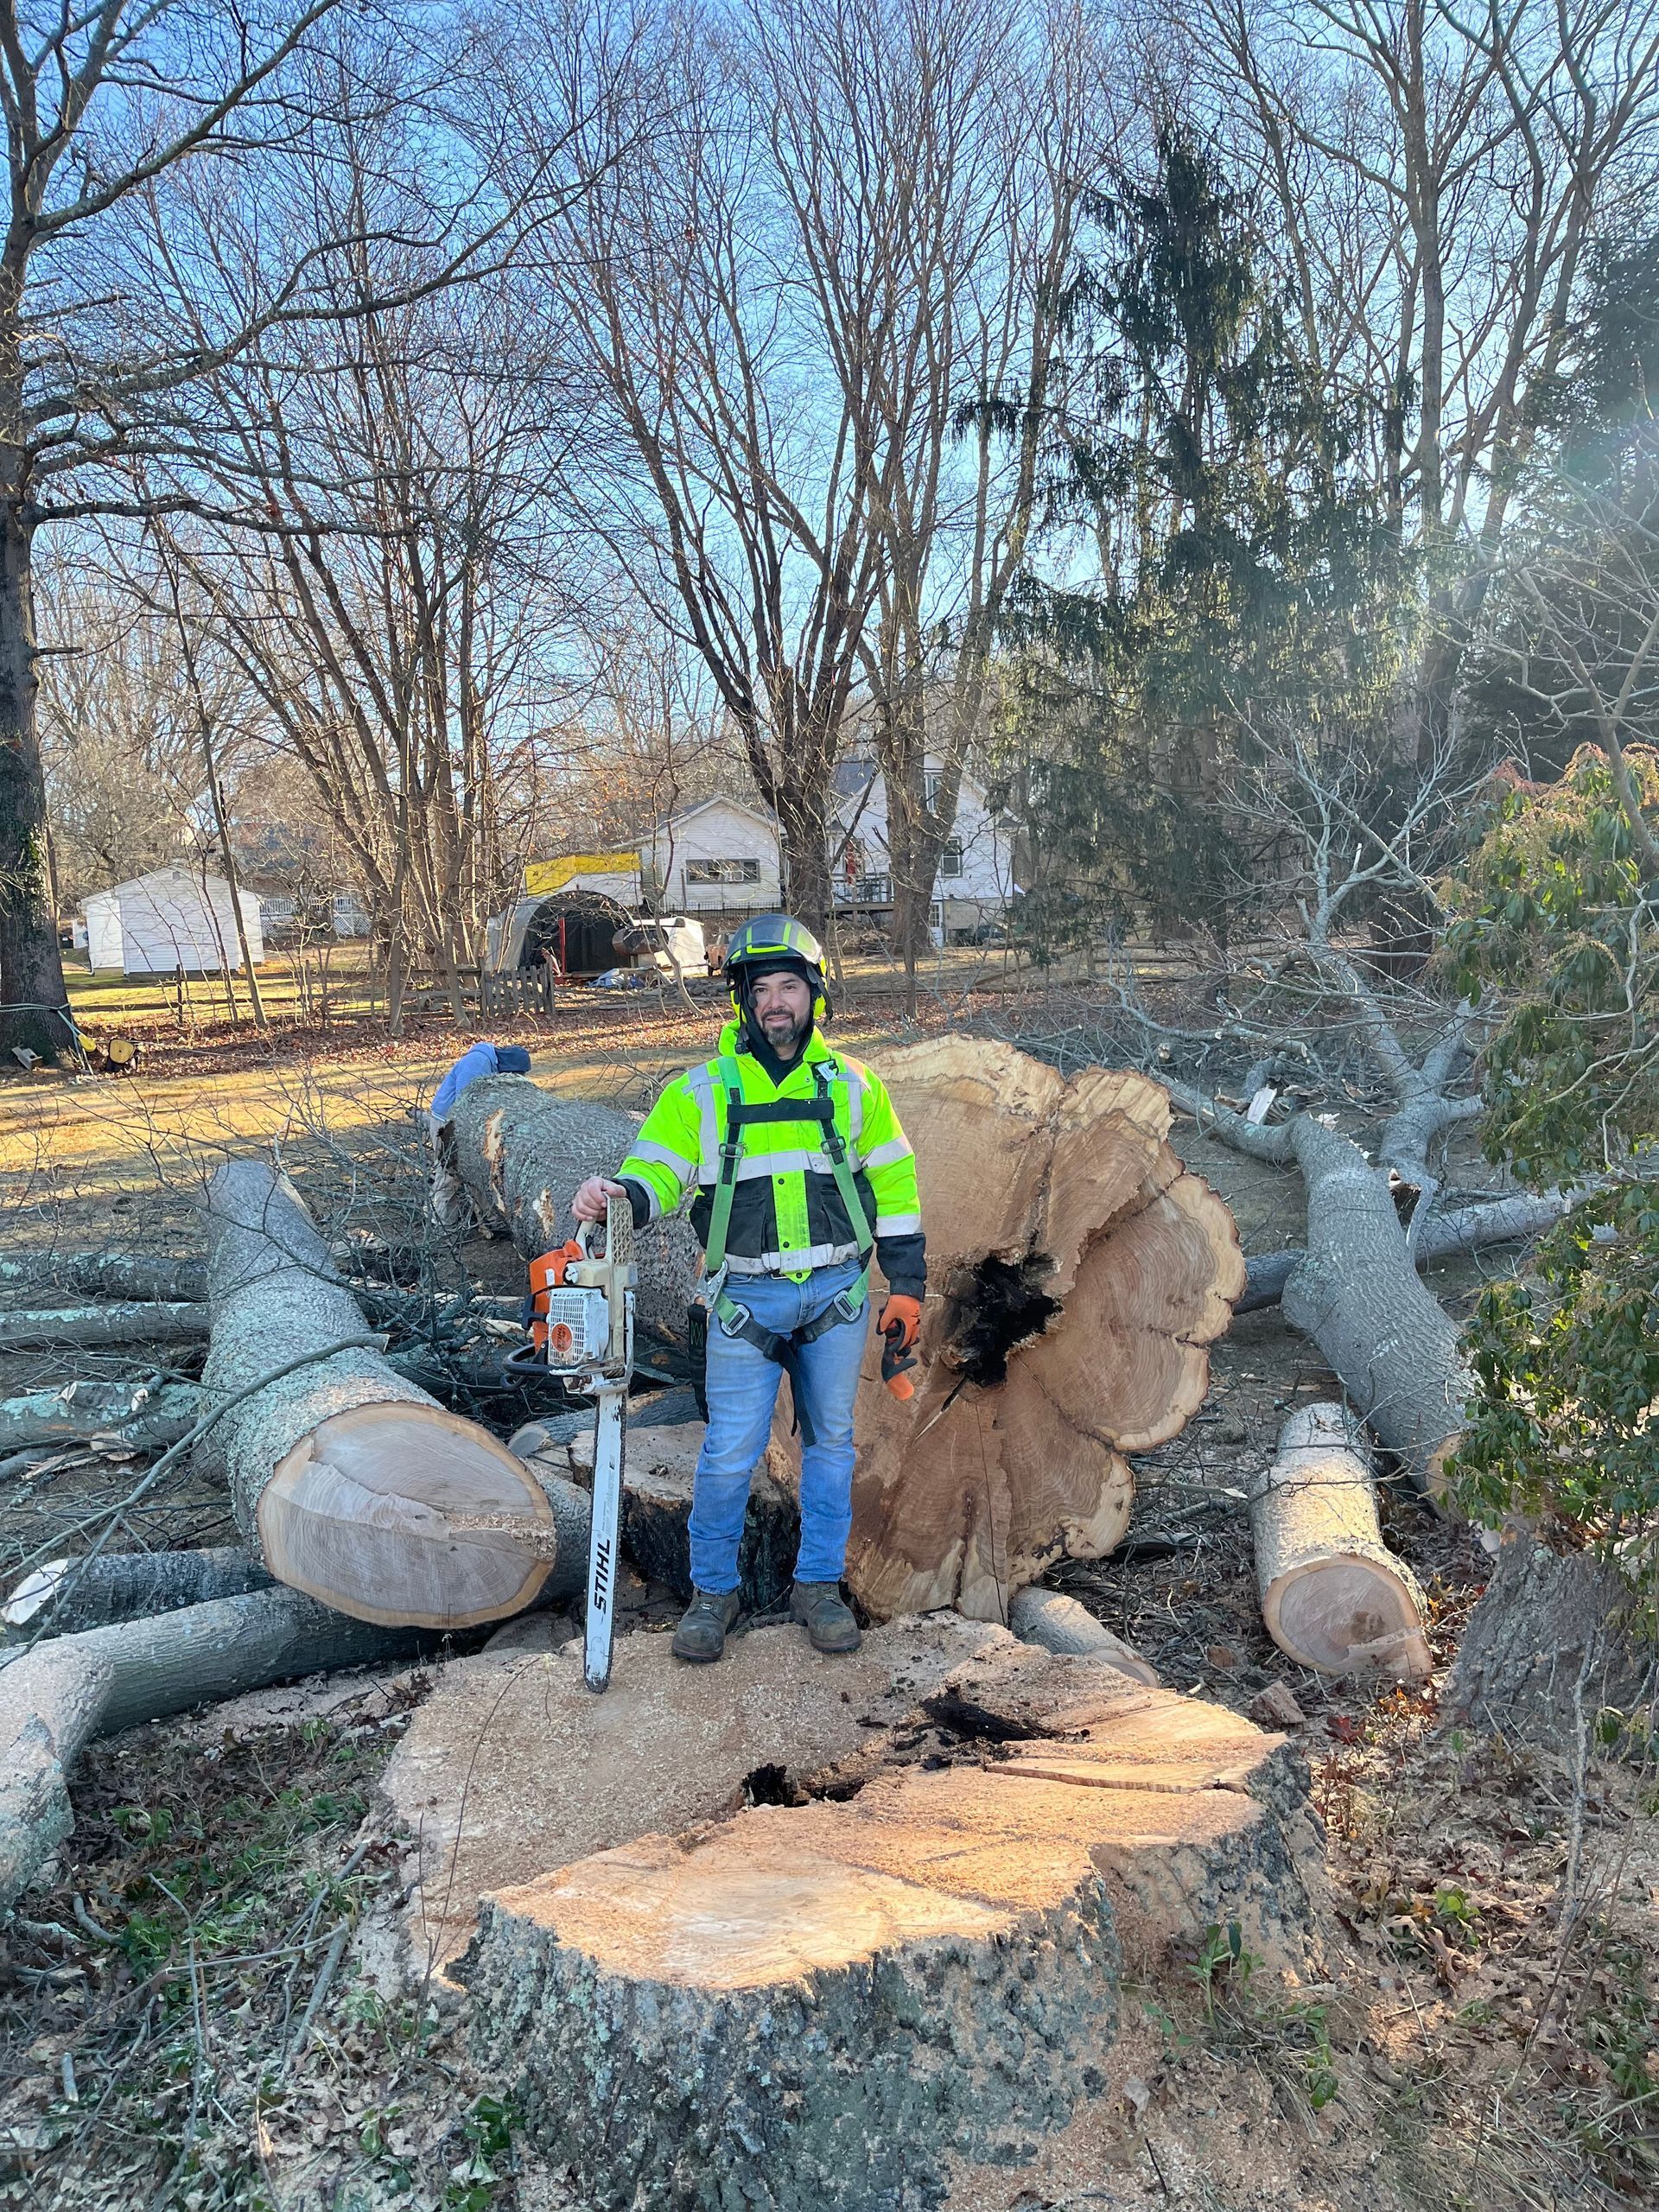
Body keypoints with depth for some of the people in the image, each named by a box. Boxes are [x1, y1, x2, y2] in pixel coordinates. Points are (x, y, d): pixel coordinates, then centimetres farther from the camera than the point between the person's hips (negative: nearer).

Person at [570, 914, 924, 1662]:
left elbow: (894, 1190, 9)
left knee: (831, 1442, 11)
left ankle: (819, 1585, 26)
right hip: (747, 1299, -2)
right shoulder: (700, 1093, 0)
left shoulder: (853, 1088, 5)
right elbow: (654, 1175, -5)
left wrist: (906, 1286, 5)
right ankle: (712, 1592, 18)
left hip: (836, 1293, 2)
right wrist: (615, 1195, -29)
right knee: (730, 1453, -2)